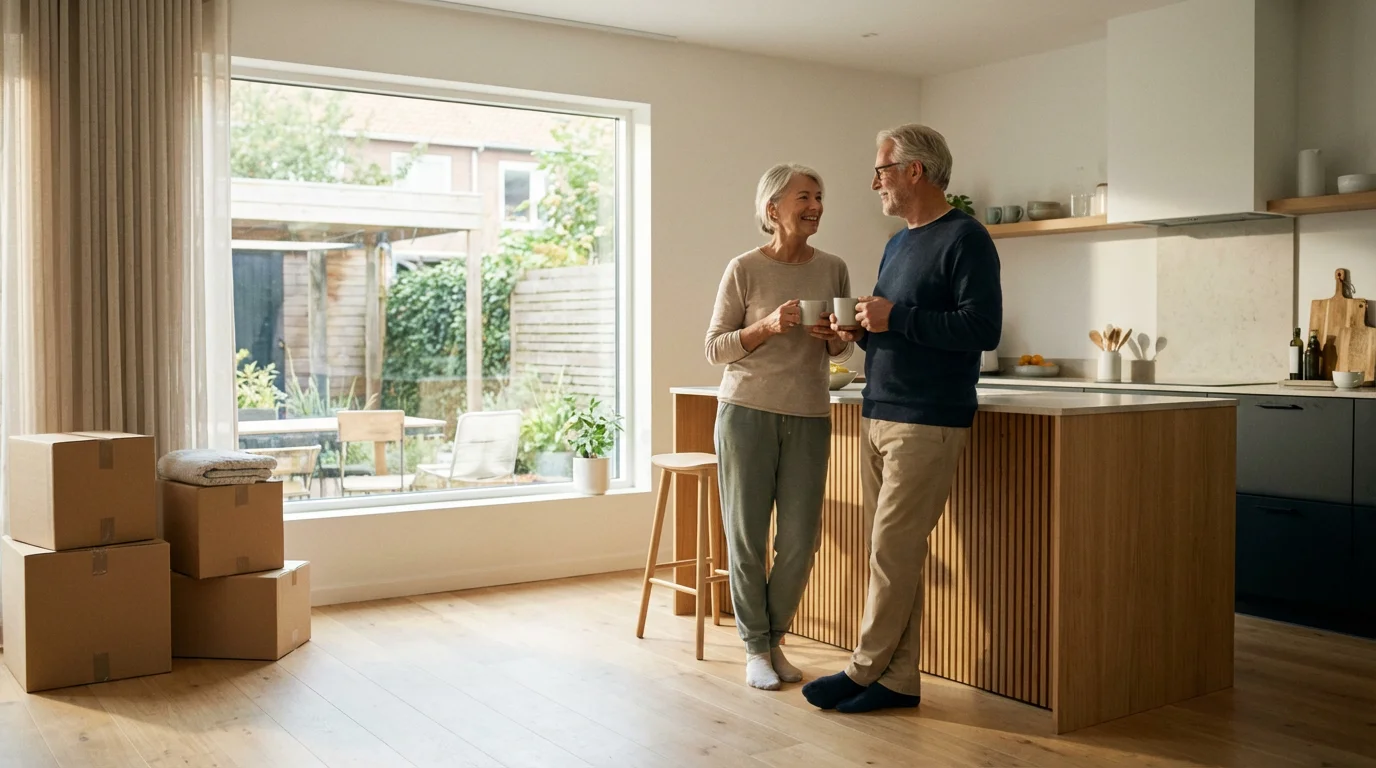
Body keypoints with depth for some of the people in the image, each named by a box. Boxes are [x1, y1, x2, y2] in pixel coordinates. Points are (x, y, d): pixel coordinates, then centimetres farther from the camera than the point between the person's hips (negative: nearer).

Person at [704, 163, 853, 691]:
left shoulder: (833, 269, 5)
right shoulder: (744, 270, -5)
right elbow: (715, 349, -2)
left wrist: (833, 337, -7)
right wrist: (767, 326, -17)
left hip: (808, 417, 3)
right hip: (747, 410, -3)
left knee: (800, 539, 4)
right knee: (746, 534, 3)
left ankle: (775, 637, 25)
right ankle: (755, 647, 19)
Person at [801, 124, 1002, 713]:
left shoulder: (965, 238, -7)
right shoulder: (897, 244, 19)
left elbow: (983, 329, -17)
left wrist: (896, 318, -17)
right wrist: (860, 330, 5)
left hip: (927, 423, -8)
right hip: (877, 416, 8)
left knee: (893, 550, -5)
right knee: (890, 551, 8)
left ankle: (865, 669, 8)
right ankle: (899, 679, 14)